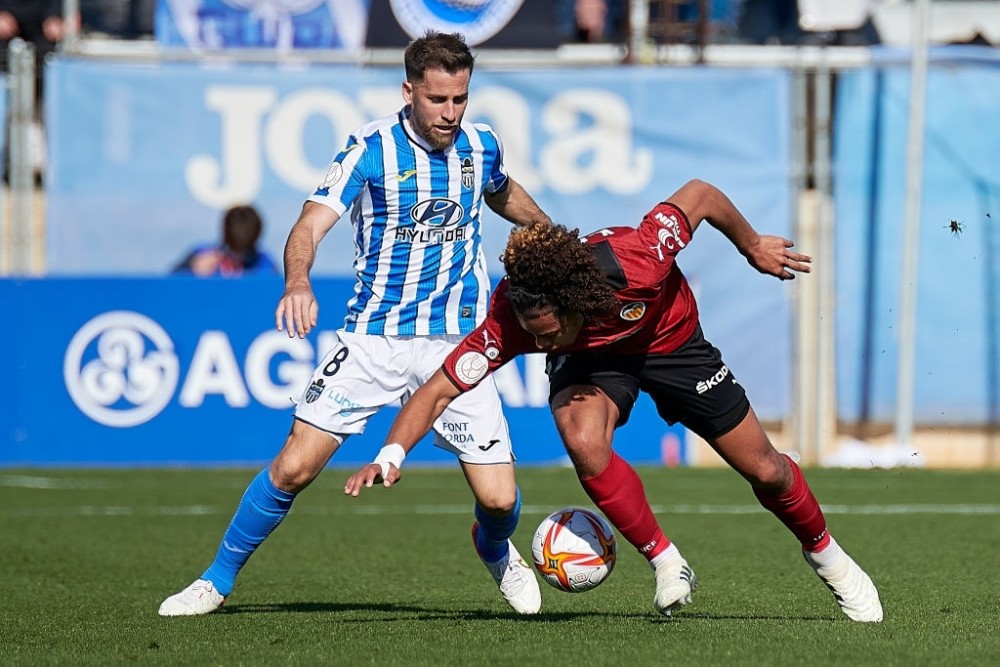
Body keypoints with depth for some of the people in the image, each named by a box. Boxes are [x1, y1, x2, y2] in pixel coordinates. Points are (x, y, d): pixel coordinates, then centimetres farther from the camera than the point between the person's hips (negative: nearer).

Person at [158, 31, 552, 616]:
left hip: (457, 342, 2)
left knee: (498, 498, -6)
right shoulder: (372, 148, -9)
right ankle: (218, 580, 11)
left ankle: (495, 550, 31)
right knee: (294, 468, -10)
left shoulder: (482, 146, 3)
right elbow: (313, 223, -21)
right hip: (373, 337, -2)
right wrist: (298, 284, -40)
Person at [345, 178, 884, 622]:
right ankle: (666, 563, -11)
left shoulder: (633, 262, -42)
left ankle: (824, 553, 37)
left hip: (671, 342, 0)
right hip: (592, 362, 0)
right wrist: (391, 456, -47)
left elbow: (699, 196, -25)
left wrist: (754, 247, -9)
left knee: (764, 469, 4)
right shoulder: (513, 317, -36)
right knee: (583, 440, -32)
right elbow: (440, 389, -32)